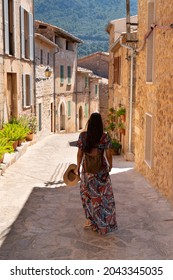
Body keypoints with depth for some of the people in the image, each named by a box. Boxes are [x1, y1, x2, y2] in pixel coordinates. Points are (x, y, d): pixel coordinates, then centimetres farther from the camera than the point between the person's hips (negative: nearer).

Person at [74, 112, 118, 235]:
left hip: (87, 168, 1)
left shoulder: (83, 136, -8)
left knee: (88, 193, 18)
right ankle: (104, 223, 18)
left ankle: (89, 219, 21)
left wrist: (78, 167, 7)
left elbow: (80, 153, -4)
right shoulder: (105, 137, -11)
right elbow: (108, 154, -6)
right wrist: (110, 166, 12)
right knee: (103, 194, 11)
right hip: (101, 169, -1)